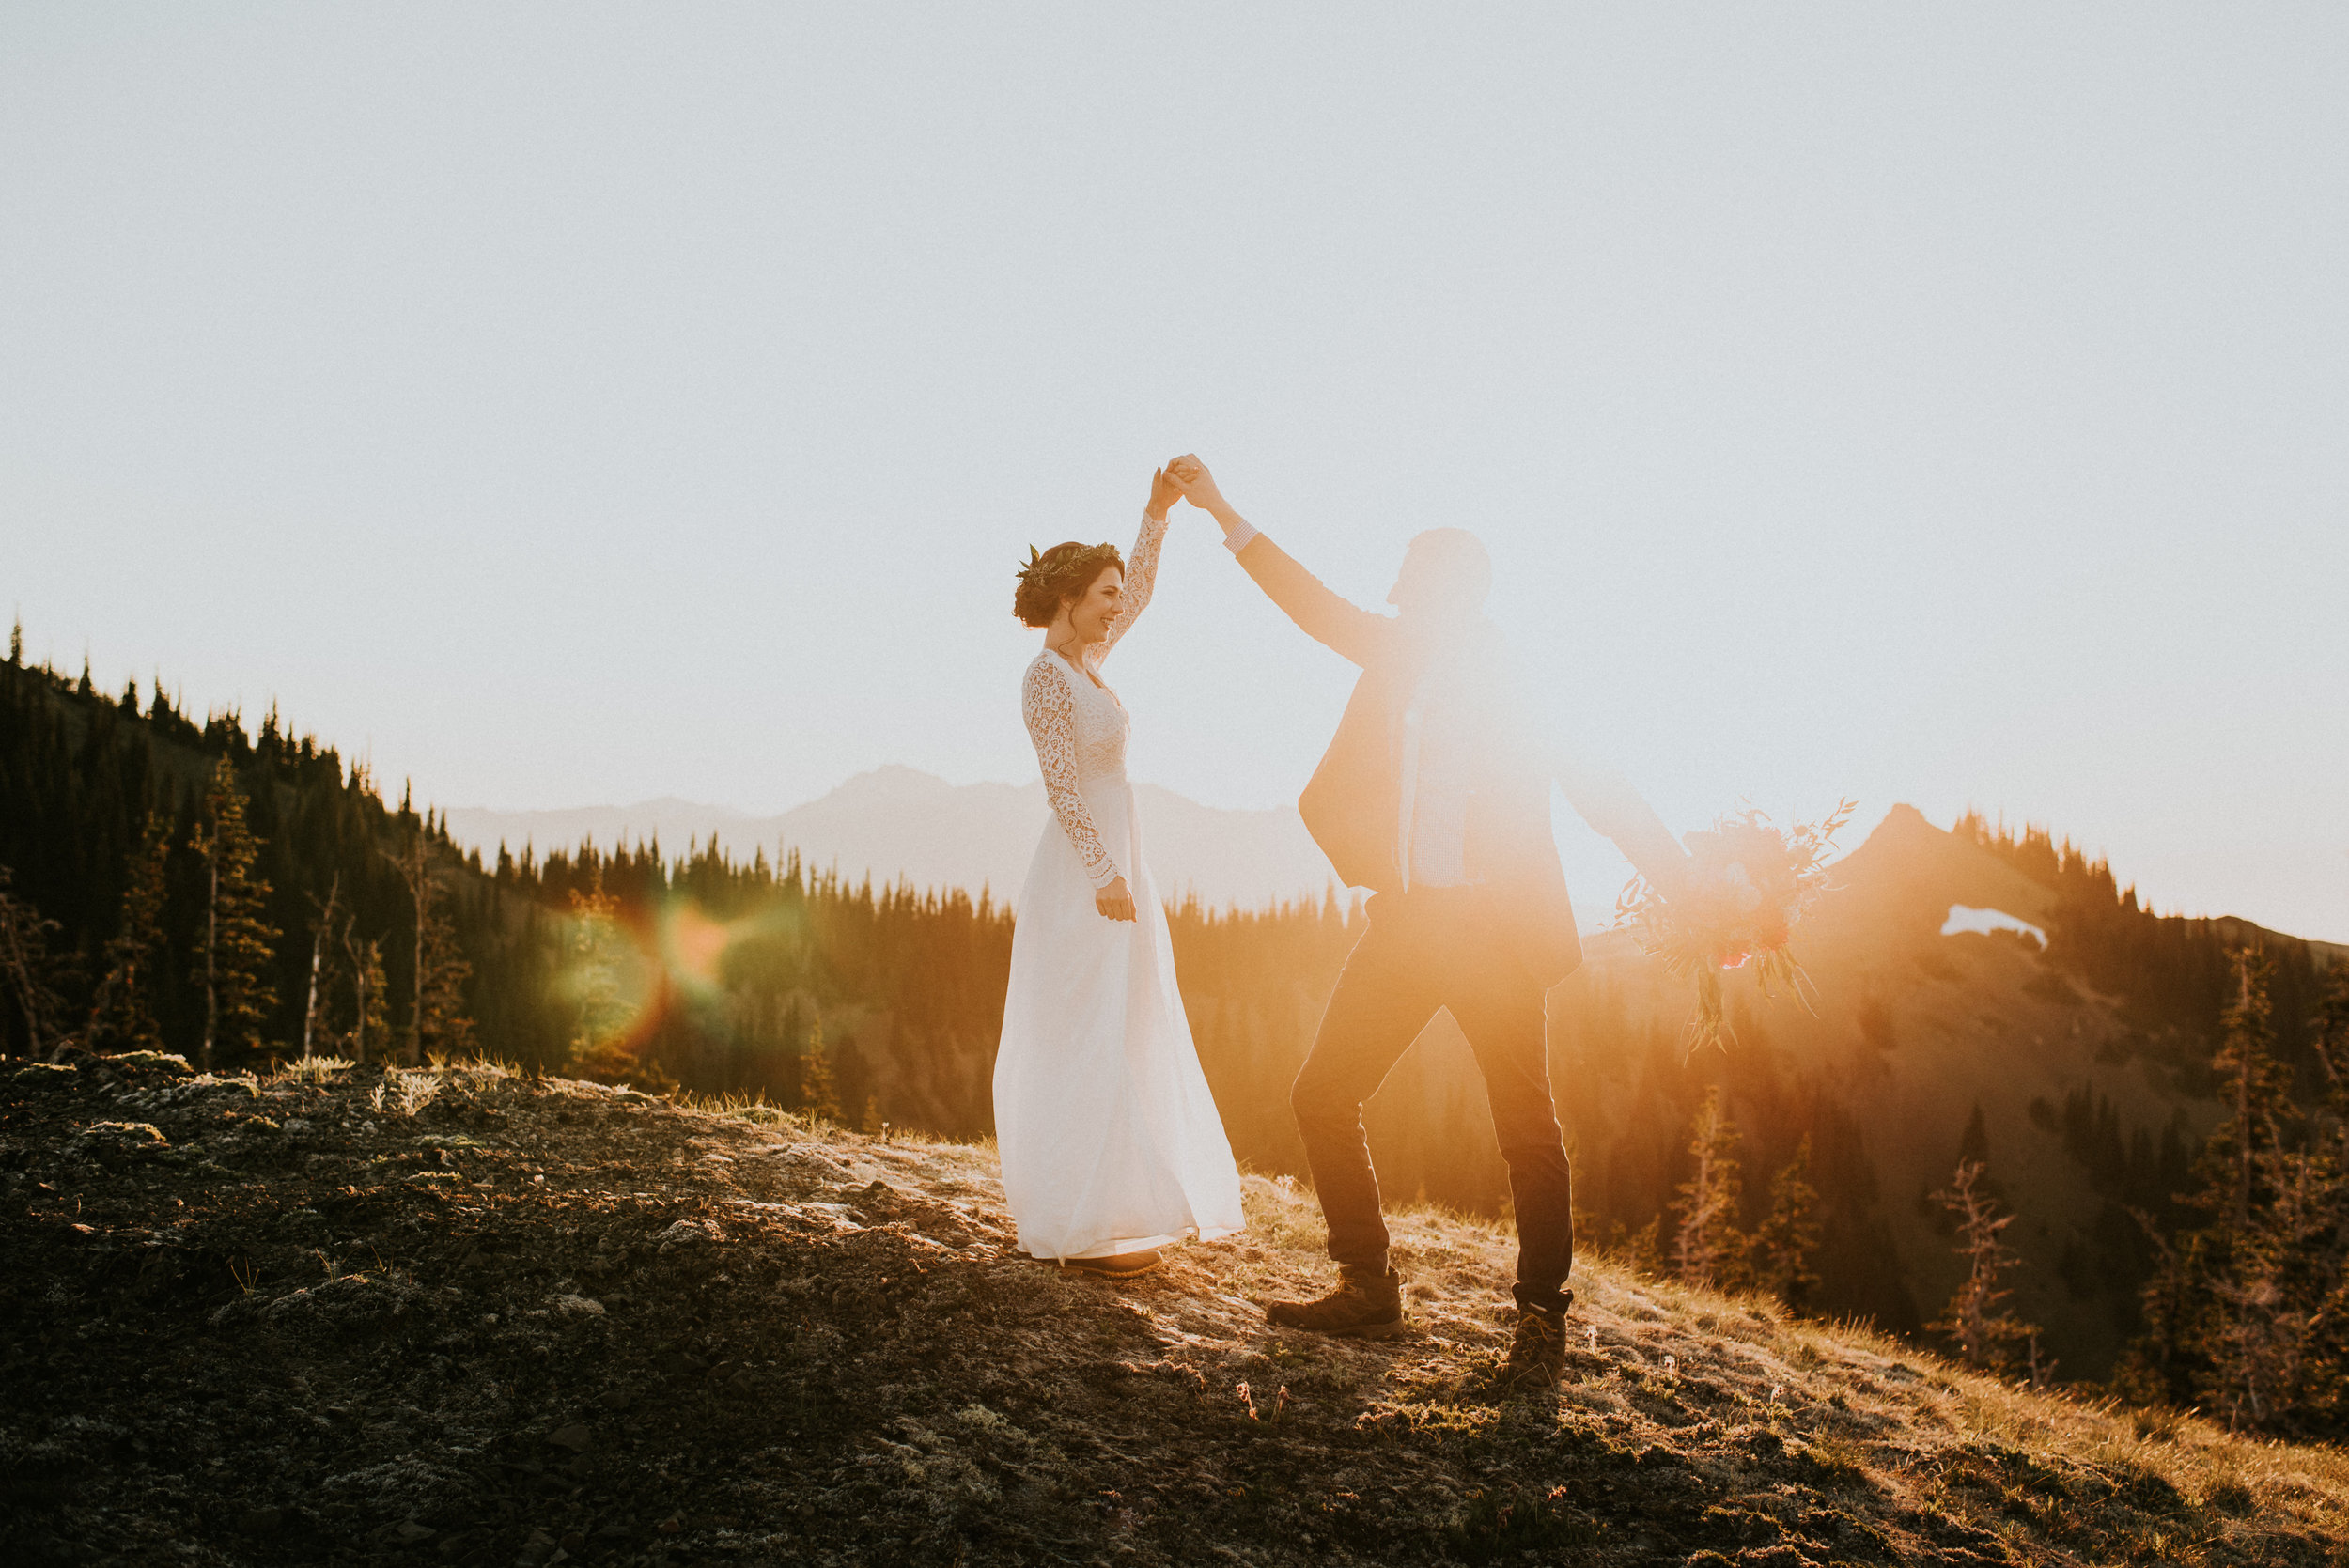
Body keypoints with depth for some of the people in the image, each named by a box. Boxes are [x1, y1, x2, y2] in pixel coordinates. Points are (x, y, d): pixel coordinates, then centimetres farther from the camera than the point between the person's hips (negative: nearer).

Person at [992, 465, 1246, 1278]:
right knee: (1088, 1045, -7)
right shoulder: (1046, 675, -13)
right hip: (1085, 876, -10)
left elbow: (1138, 595, 25)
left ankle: (1080, 1206, 21)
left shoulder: (1081, 661, 12)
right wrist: (1105, 876, -24)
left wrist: (1157, 512, 16)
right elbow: (1061, 784, -20)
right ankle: (1082, 1226, -2)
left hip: (1112, 868, 10)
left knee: (1116, 1045, 13)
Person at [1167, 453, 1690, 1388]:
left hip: (1490, 928, -6)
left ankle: (1541, 1322, 12)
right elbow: (1318, 607, 21)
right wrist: (1220, 511, 21)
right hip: (1405, 920, 6)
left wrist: (1693, 896, -8)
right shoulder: (1400, 654, 13)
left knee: (1528, 1133, -3)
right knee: (1322, 1098, 4)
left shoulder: (1517, 681, -2)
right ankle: (1368, 1292, 16)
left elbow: (1603, 796, -2)